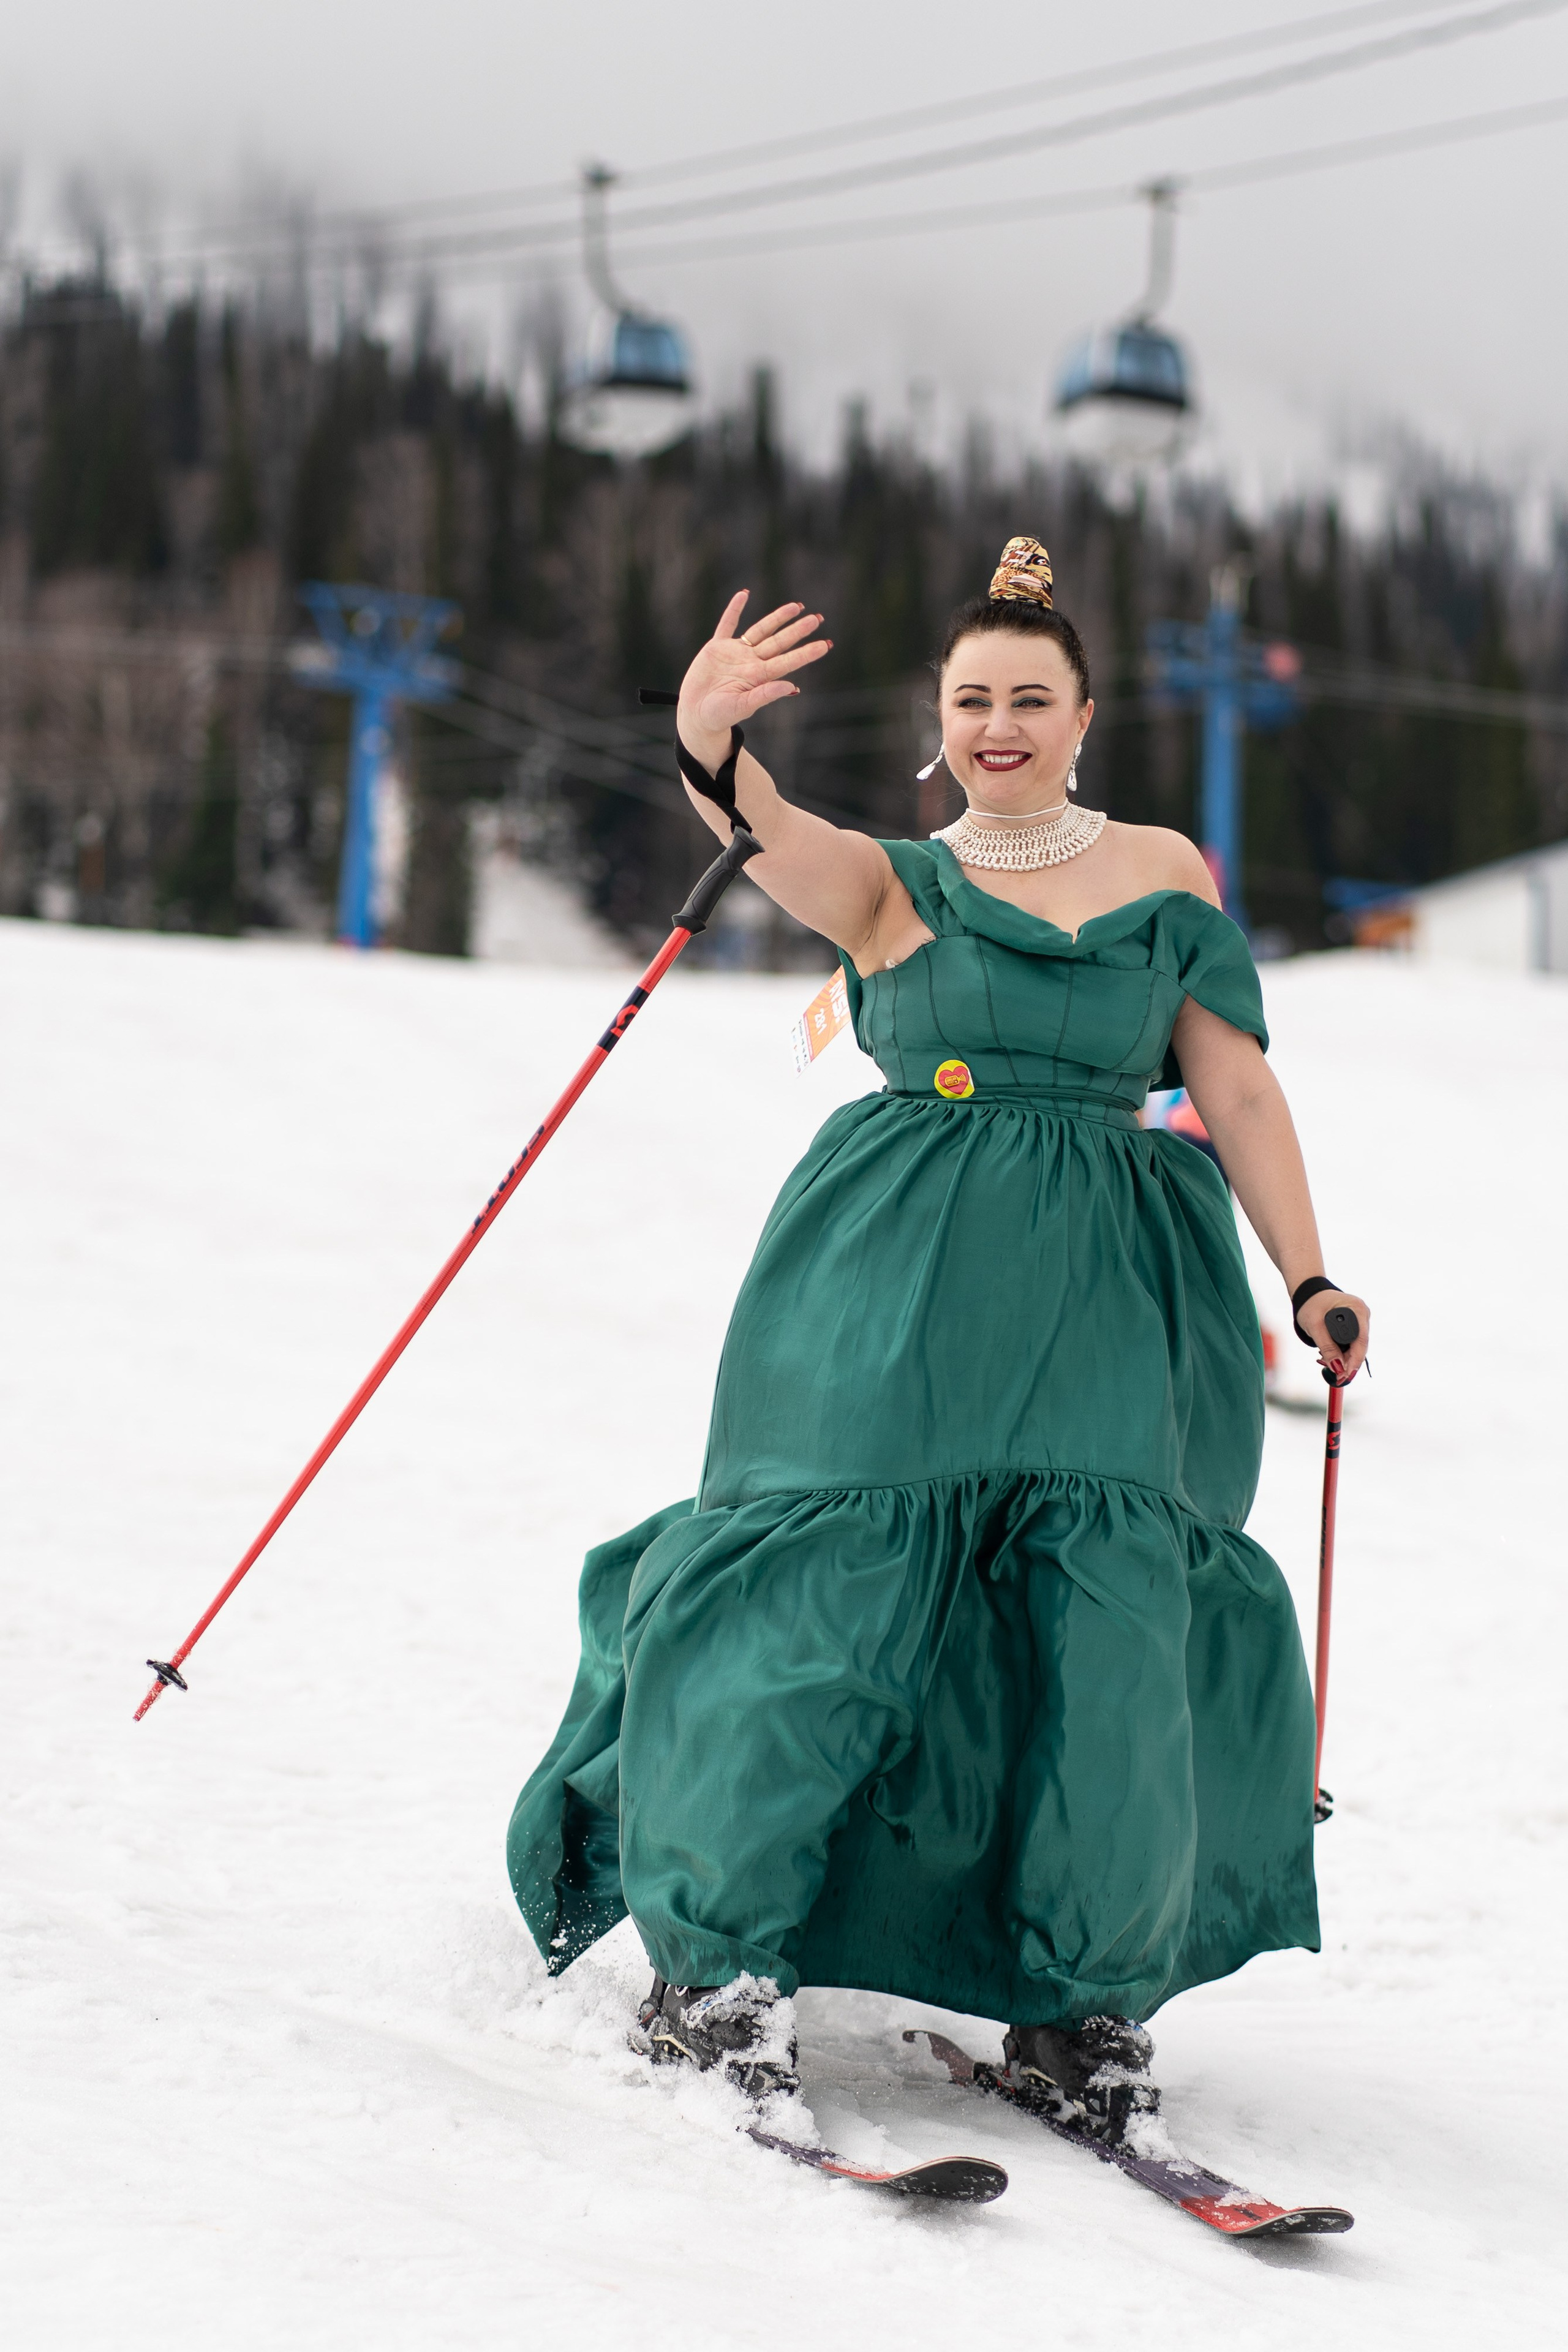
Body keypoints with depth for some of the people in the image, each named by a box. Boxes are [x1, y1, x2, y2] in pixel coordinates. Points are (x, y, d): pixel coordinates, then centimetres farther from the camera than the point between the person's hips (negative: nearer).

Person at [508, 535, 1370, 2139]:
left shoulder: (1167, 876, 15)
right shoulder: (895, 884, 10)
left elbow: (1235, 1088, 14)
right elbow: (773, 841, -13)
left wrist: (1308, 1277, 6)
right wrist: (708, 748, -35)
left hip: (1110, 1290, 1)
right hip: (900, 1279, -1)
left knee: (1119, 1628, -10)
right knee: (827, 1589, -11)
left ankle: (1080, 2003, 4)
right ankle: (713, 1964, 1)